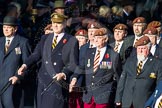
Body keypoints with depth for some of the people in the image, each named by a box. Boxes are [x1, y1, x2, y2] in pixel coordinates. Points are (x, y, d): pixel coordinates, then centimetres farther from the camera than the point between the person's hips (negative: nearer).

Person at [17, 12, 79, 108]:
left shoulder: (72, 41, 1)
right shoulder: (45, 39, 17)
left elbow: (74, 63, -3)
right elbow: (36, 54, 9)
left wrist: (64, 74, -19)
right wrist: (25, 65, -8)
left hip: (59, 81, -5)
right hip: (43, 81, 5)